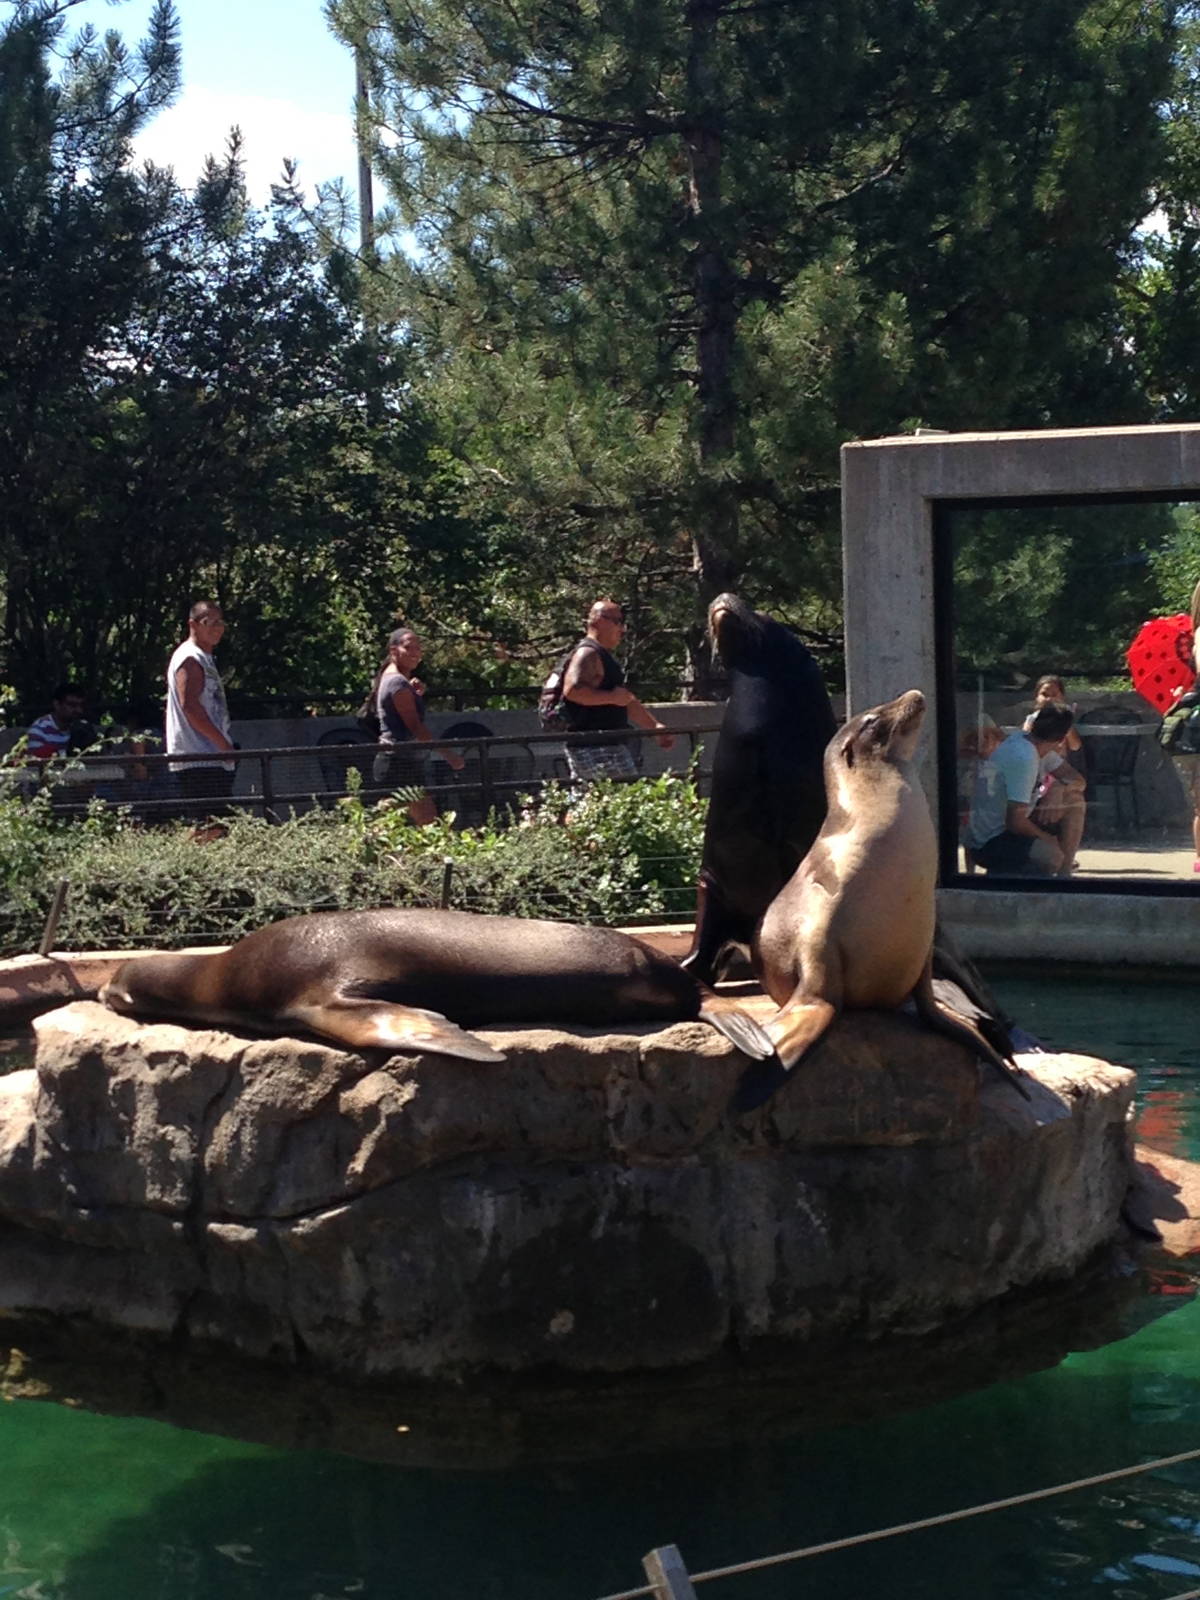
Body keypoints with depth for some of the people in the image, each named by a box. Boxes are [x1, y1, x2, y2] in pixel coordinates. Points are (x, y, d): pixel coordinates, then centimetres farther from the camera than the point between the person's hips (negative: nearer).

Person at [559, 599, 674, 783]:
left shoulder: (604, 657, 23)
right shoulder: (587, 654, -10)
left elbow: (628, 702, 29)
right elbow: (572, 690, -27)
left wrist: (656, 726, 22)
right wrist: (612, 697, -20)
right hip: (597, 749, -11)